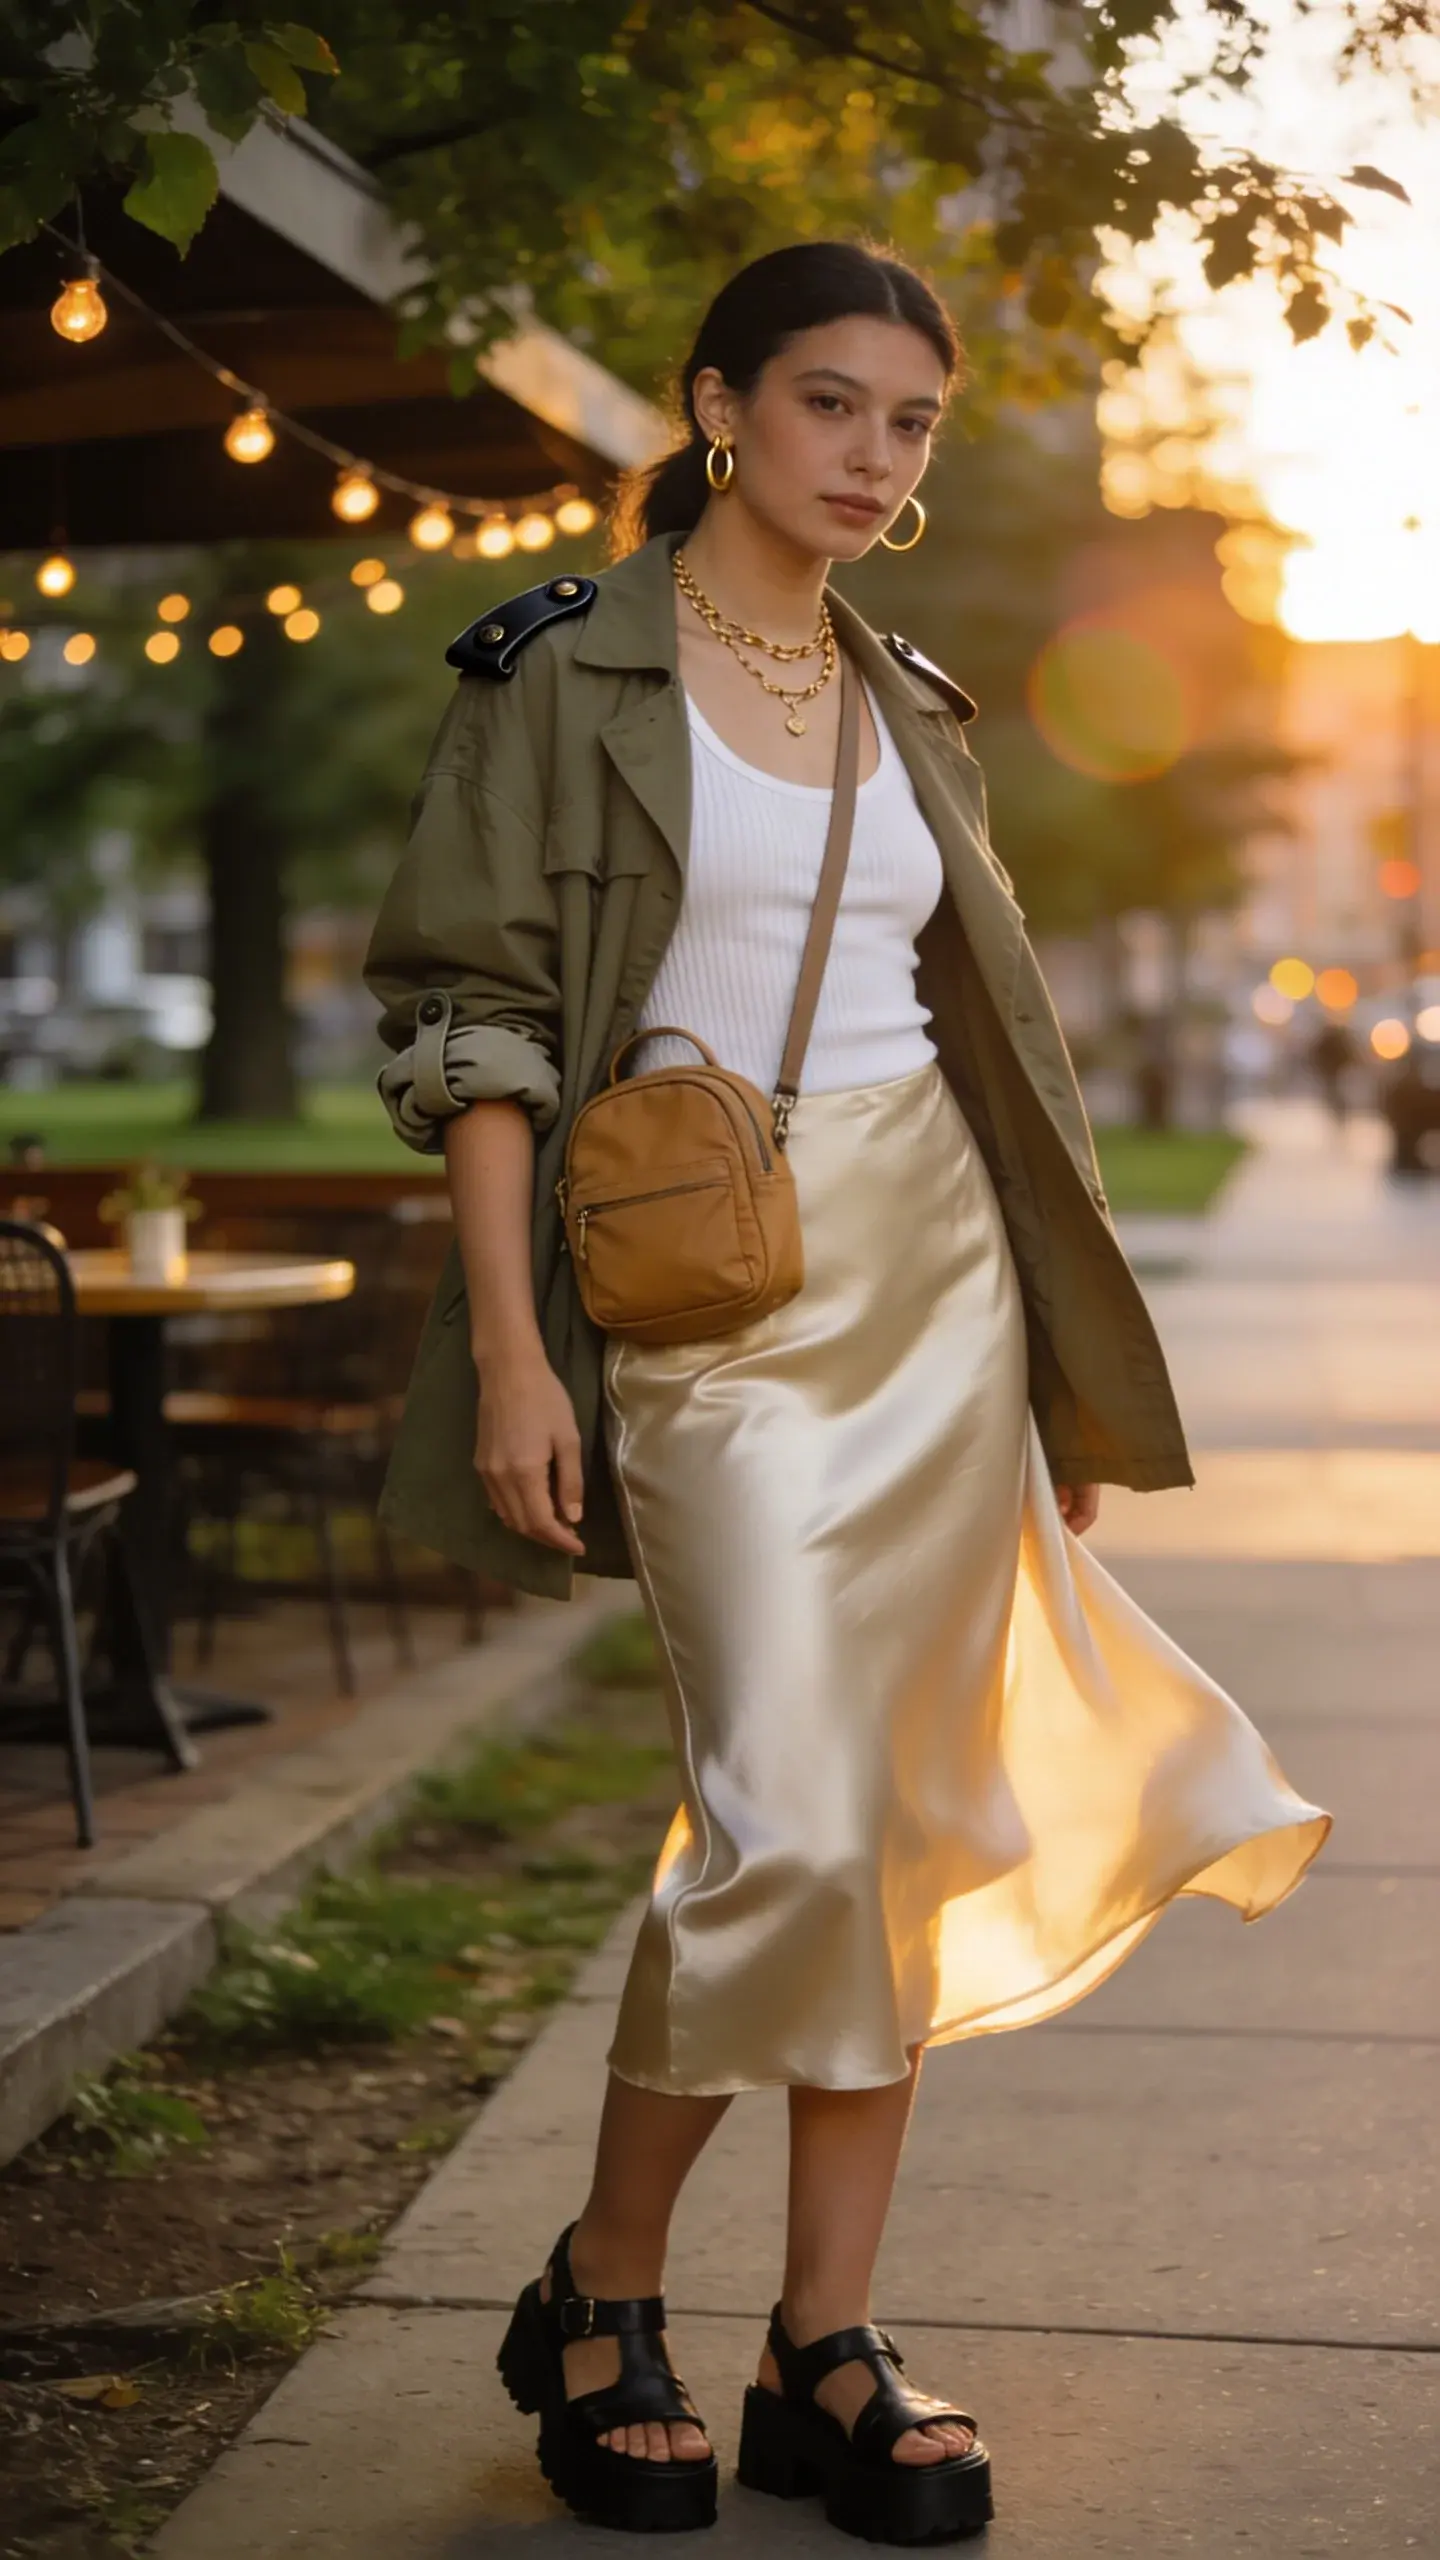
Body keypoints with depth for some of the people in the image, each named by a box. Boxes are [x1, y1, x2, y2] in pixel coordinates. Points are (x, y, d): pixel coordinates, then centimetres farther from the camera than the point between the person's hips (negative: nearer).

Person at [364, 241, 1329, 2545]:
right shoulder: (566, 675, -2)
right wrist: (510, 1347, -15)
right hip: (709, 1295, -5)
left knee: (915, 1822, 3)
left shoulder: (912, 708, 14)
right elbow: (476, 1014, -7)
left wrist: (1063, 1367, 16)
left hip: (936, 1275, 6)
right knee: (786, 1826, -13)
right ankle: (600, 2299, 9)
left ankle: (829, 2348, 13)